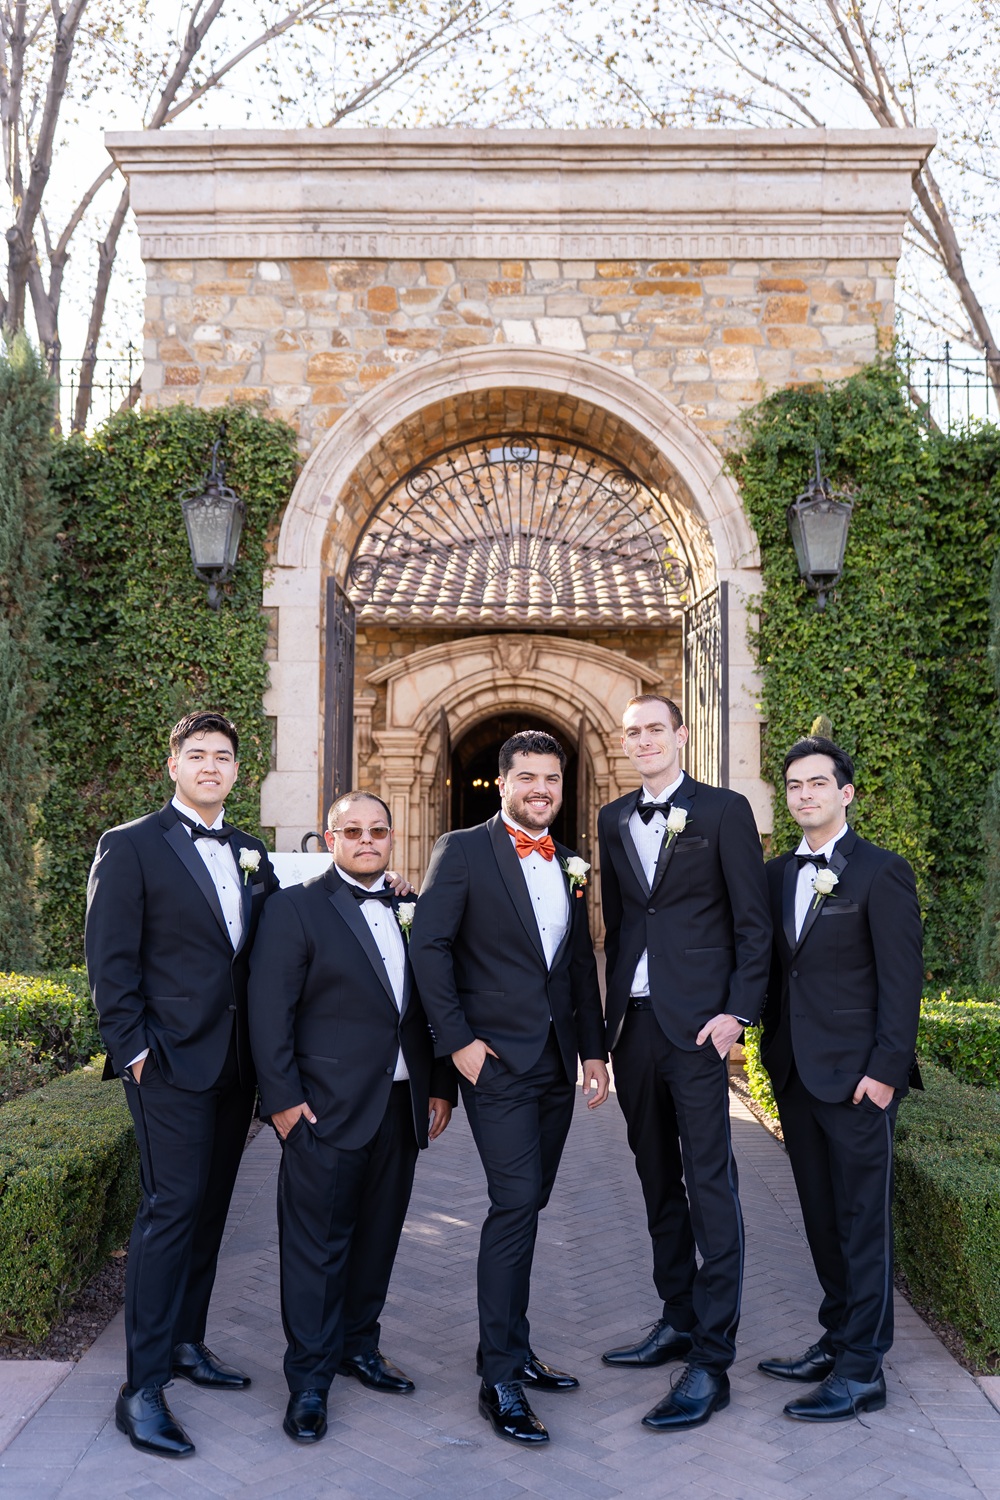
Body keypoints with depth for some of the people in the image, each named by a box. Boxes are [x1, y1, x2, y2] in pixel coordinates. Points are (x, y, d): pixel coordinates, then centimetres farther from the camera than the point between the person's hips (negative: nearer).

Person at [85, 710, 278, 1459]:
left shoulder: (250, 854, 12)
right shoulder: (131, 846, -5)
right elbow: (111, 961, -8)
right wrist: (133, 1049, -12)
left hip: (236, 1060, 6)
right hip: (171, 1059, -6)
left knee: (210, 1206, 13)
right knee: (172, 1207, -8)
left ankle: (186, 1342, 28)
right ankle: (143, 1388, 0)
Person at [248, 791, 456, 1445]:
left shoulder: (409, 911, 12)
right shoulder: (297, 907, -3)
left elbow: (429, 1005, 14)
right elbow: (270, 1010, -8)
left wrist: (441, 1085, 9)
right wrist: (283, 1098, -13)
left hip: (401, 1104, 5)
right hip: (328, 1107, -5)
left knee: (379, 1234, 15)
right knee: (318, 1244, 1)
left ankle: (359, 1346, 32)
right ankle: (310, 1380, 13)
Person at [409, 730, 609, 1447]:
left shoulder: (569, 865, 13)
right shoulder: (463, 850, -5)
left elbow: (582, 963, 16)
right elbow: (429, 945, -10)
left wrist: (593, 1050, 12)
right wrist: (458, 1039, -14)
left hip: (557, 1063, 6)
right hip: (497, 1059, -6)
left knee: (527, 1205, 13)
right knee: (515, 1204, -10)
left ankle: (514, 1348, 26)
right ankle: (500, 1378, 0)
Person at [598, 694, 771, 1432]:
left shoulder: (723, 811, -2)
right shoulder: (613, 820, 12)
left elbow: (754, 921, -3)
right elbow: (615, 921, 13)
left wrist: (736, 1011, -12)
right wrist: (607, 1013, 7)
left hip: (696, 1020, -5)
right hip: (633, 1020, 6)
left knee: (709, 1185, -4)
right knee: (658, 1180, 14)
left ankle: (712, 1360, 1)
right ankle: (679, 1321, 28)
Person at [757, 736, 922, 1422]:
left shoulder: (882, 872, -8)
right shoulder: (778, 874, 11)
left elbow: (902, 980, -11)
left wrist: (885, 1069, -15)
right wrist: (773, 1046, 5)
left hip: (856, 1076, -6)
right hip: (796, 1072, 7)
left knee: (863, 1221, 1)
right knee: (822, 1216, 15)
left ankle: (862, 1371, 10)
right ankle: (836, 1340, 28)